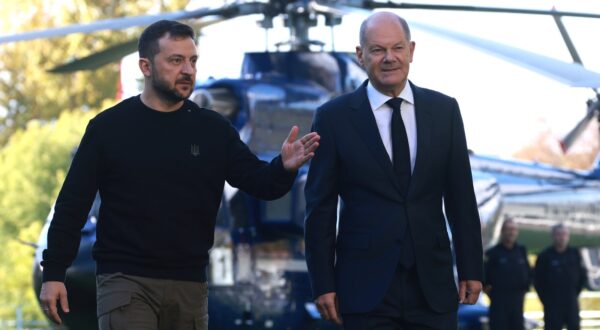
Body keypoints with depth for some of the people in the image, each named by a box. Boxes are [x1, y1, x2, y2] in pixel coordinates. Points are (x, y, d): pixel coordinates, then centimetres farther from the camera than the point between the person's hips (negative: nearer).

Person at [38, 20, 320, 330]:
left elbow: (259, 183, 0)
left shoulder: (212, 129, 6)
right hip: (125, 280, -3)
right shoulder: (109, 127, 0)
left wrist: (284, 168, -23)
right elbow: (72, 203, 2)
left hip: (189, 284, 3)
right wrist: (53, 272, -3)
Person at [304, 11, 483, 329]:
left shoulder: (444, 110, 6)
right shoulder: (334, 117, 0)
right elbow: (320, 208, 1)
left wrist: (471, 268, 7)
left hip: (433, 284, 2)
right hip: (367, 287, -2)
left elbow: (461, 197, 10)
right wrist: (323, 284, -3)